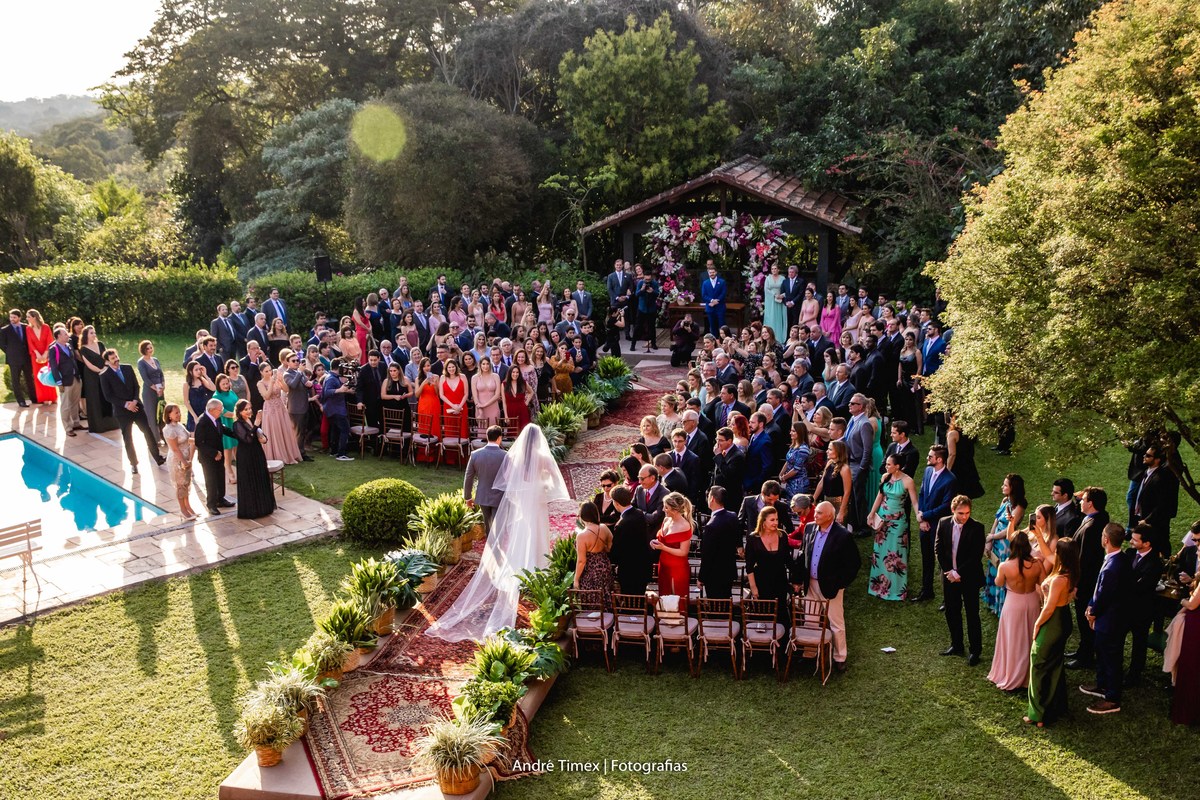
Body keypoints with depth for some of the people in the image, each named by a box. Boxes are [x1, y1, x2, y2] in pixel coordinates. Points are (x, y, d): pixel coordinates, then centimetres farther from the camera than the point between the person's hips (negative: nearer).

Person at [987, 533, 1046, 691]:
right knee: (1031, 640, 20)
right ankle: (1030, 676, 35)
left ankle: (1011, 680, 25)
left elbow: (999, 583, -3)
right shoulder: (1037, 564, -16)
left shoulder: (1005, 566, -21)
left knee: (1013, 642, 14)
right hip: (1032, 603, 2)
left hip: (1013, 605, -2)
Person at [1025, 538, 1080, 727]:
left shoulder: (1059, 579, -30)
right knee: (1056, 664, 24)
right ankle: (1057, 706, 40)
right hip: (1063, 621, 9)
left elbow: (1049, 608, -24)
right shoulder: (1071, 575, -4)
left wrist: (1037, 625, -10)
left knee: (1040, 666, 5)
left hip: (1052, 624, -9)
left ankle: (1039, 714, 14)